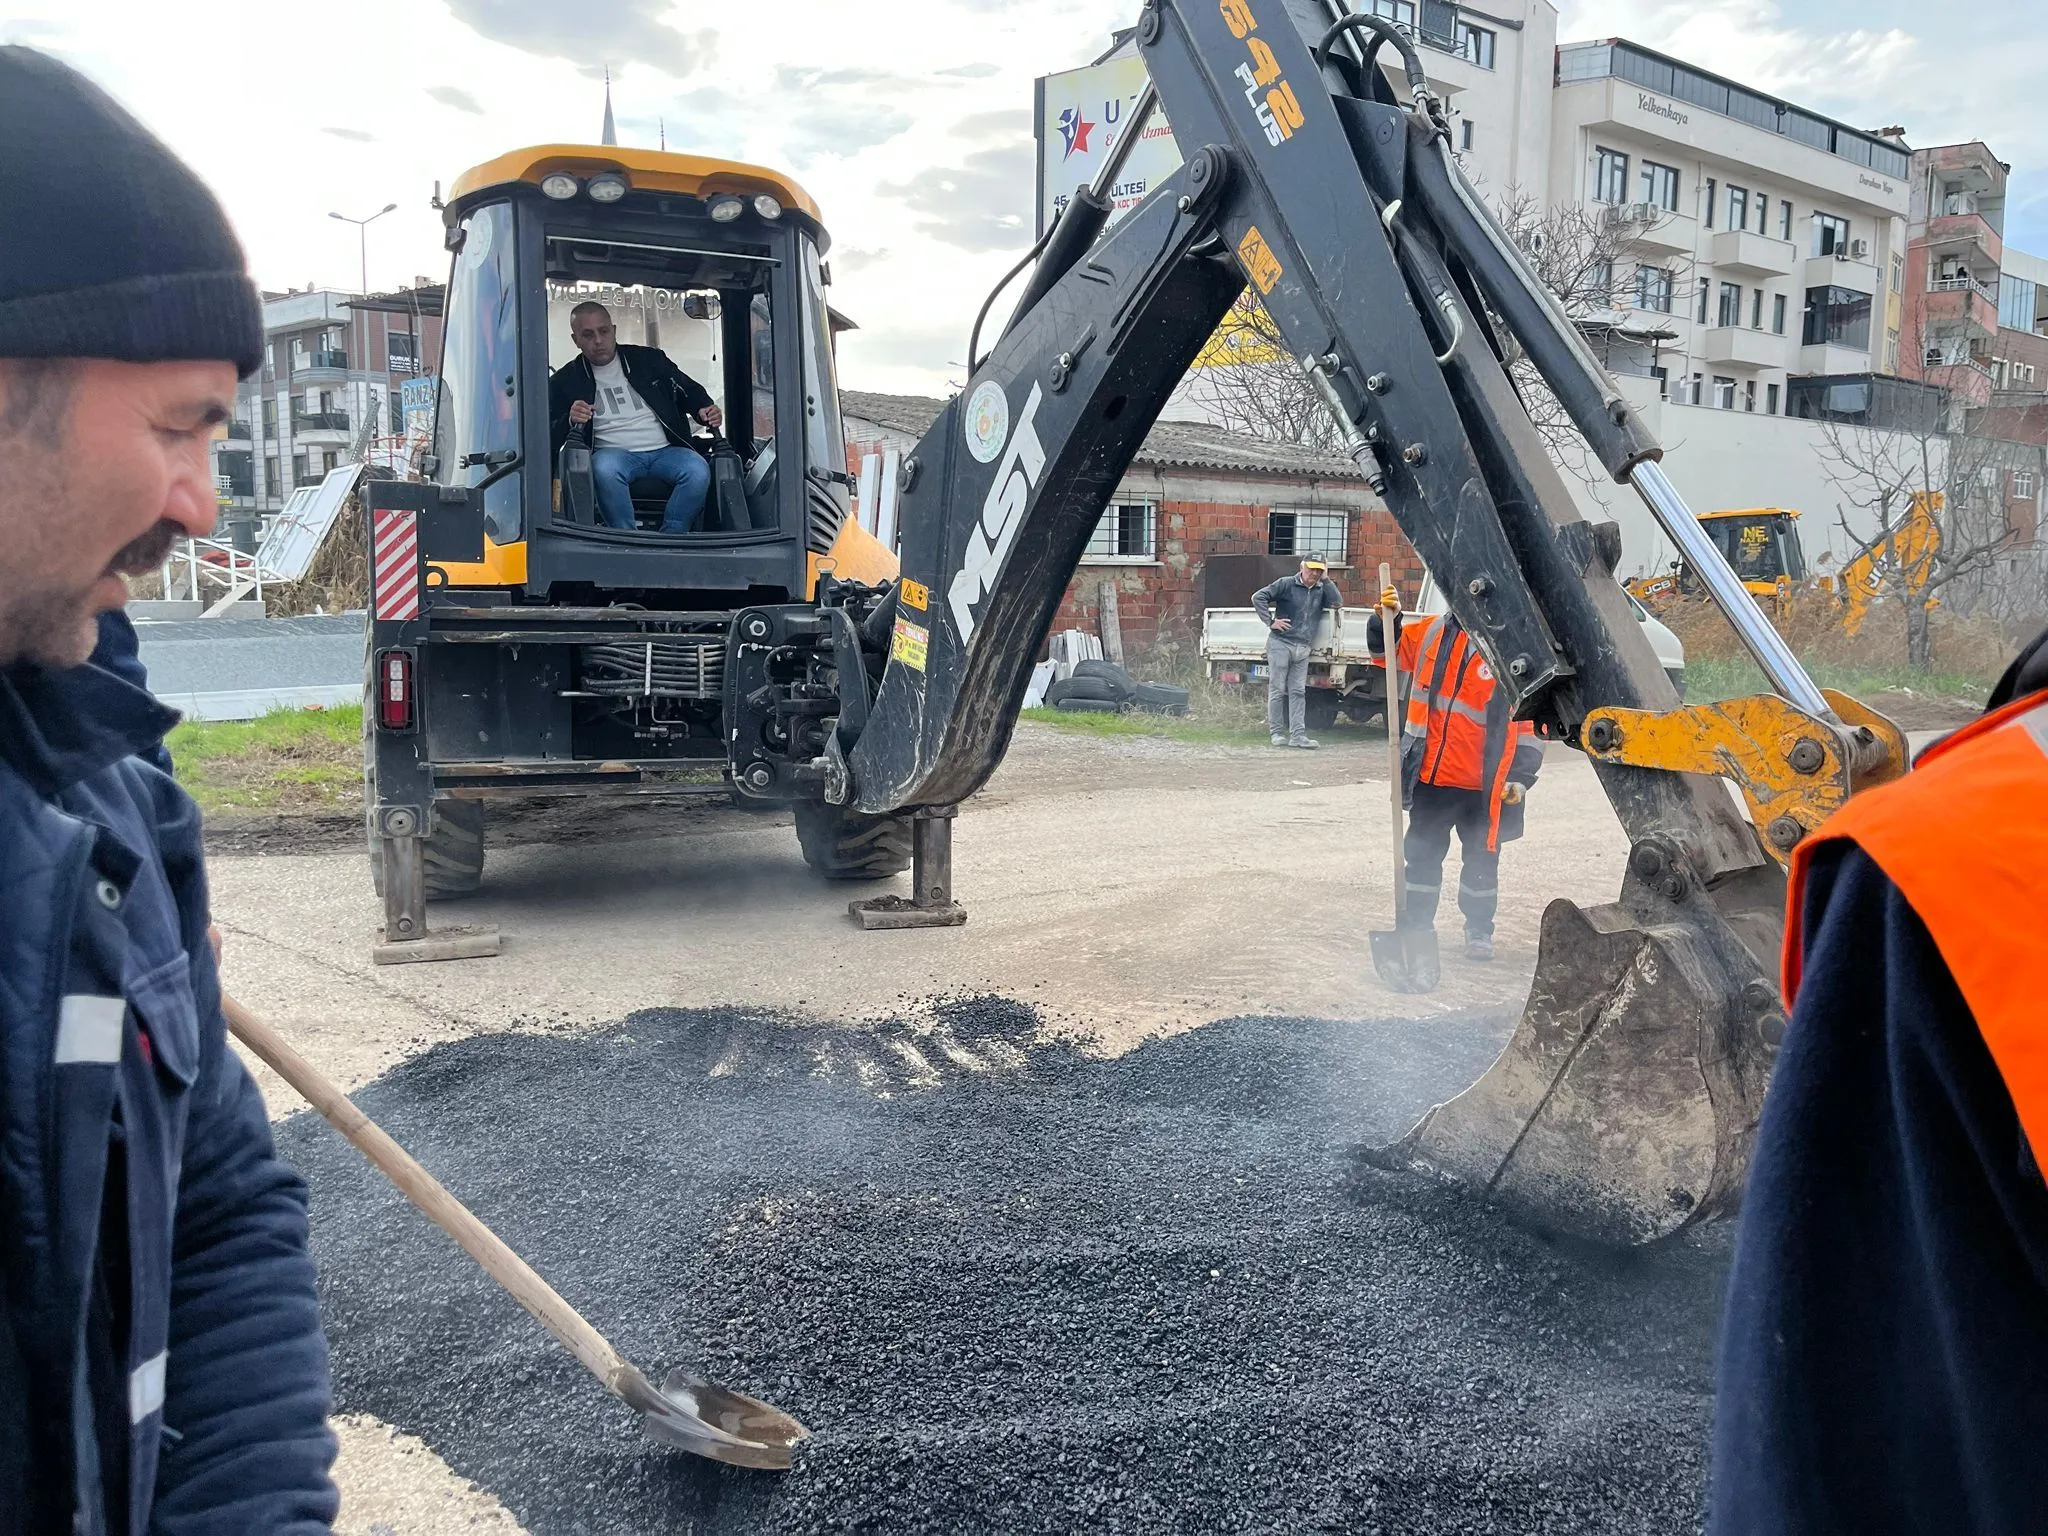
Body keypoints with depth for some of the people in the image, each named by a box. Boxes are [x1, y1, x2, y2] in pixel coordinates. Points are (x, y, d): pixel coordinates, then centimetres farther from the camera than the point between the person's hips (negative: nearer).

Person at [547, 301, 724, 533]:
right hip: (614, 453, -2)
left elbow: (689, 390, 22)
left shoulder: (650, 359, 13)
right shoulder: (565, 381, 9)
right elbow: (550, 436, 8)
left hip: (665, 452, 2)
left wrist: (705, 410, -1)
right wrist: (570, 420, -15)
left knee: (698, 471, -30)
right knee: (605, 469, -39)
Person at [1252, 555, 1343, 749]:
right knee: (1277, 690, -1)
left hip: (1303, 648, 5)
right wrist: (1270, 622, -12)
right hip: (1280, 644, -5)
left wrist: (1326, 579, -4)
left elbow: (1337, 603, -4)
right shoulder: (1287, 584, -4)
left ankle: (1297, 734, 1)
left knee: (1298, 692, 2)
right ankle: (1277, 733, 5)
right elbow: (1258, 597, -7)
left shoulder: (1321, 589, 11)